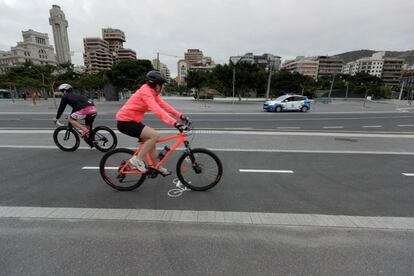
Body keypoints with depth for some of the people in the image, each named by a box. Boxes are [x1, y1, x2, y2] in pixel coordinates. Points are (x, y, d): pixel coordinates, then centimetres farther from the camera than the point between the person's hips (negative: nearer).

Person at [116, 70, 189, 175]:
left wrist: (180, 116, -4)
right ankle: (137, 159, -5)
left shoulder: (152, 92, 6)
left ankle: (158, 168, 23)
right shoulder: (145, 92, -24)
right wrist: (175, 123, -44)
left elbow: (165, 105, 3)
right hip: (125, 122, -10)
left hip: (132, 120, 10)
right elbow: (158, 111, -37)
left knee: (150, 140, 11)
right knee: (155, 135, -19)